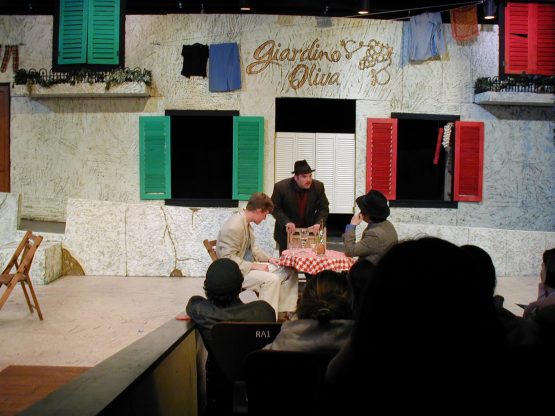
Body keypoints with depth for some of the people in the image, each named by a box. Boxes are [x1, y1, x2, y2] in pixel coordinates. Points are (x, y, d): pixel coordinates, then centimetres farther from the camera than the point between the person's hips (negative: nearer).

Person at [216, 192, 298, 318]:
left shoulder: (247, 223, 6)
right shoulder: (234, 226, -24)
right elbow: (228, 258, -27)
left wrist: (268, 259, 5)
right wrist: (254, 266, -26)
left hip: (249, 265, 10)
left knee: (289, 271, 3)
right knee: (271, 279, -30)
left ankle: (285, 312, 6)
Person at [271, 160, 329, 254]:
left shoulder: (318, 186, -11)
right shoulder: (281, 187, -16)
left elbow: (323, 208, -3)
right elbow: (274, 208, -9)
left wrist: (318, 223, -20)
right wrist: (286, 222, -23)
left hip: (309, 231, 2)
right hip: (286, 232, -1)